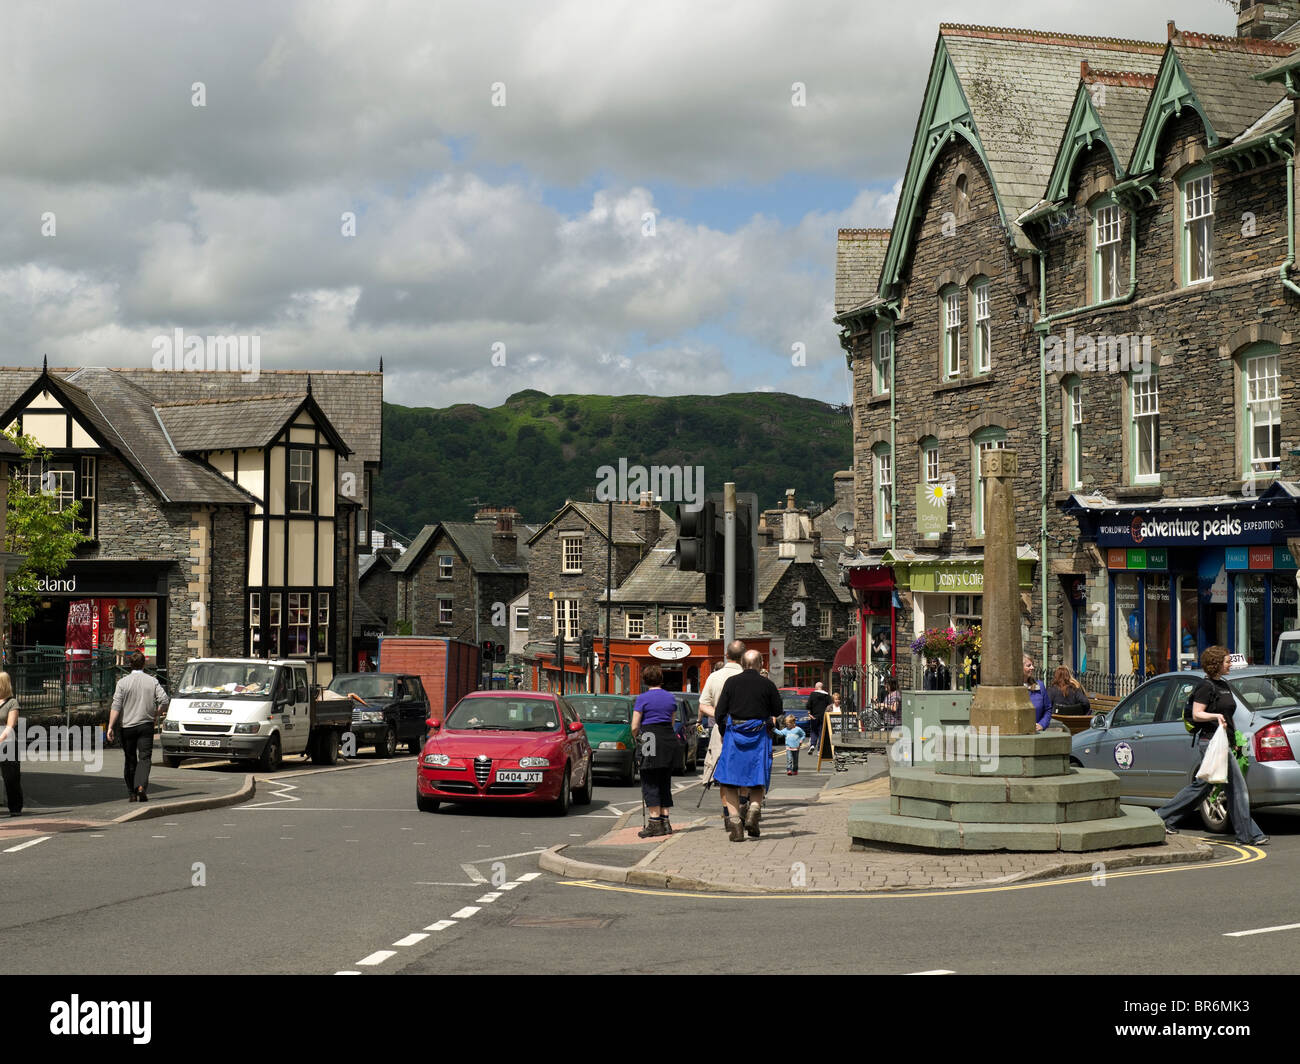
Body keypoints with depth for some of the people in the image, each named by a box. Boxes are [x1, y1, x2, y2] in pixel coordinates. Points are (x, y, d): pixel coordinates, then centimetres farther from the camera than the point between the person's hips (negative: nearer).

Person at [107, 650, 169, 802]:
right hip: (146, 725, 0)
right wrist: (155, 713, 11)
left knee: (130, 760, 10)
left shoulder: (123, 682, -3)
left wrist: (110, 727, -8)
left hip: (128, 726, 0)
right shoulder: (152, 681, 1)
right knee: (145, 758, -1)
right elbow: (164, 700, -6)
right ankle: (141, 786, -23)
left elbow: (116, 706, -8)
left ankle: (132, 793, 13)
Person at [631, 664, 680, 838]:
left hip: (652, 742, -6)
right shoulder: (670, 697, 10)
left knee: (650, 783, 0)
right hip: (670, 739, 6)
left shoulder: (642, 698, -6)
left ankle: (655, 823, -6)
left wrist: (636, 738, 12)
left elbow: (634, 726, -7)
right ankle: (665, 822, 13)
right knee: (665, 782, 13)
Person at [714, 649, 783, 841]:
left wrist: (724, 733, 15)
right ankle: (753, 811, -13)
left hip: (734, 735, 0)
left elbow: (719, 714, -1)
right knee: (758, 781, 12)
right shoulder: (767, 685, 0)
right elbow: (777, 712, 8)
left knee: (729, 782, 6)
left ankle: (735, 823, -4)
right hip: (759, 737, 0)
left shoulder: (731, 683, 0)